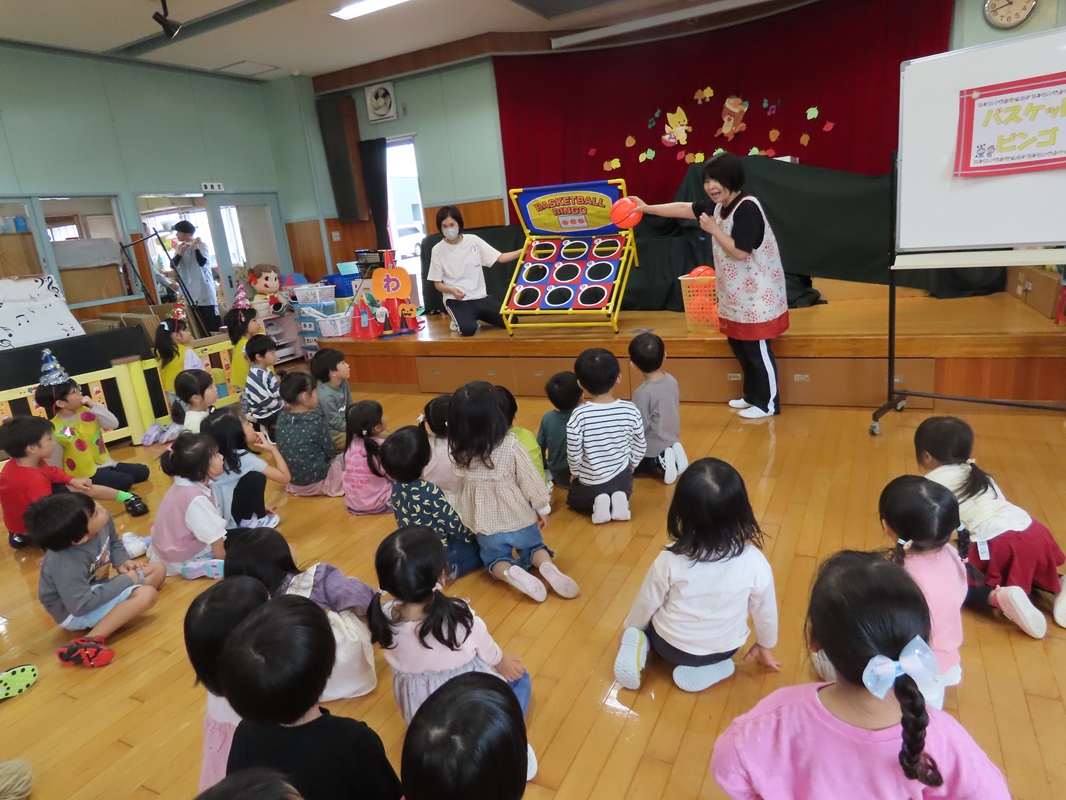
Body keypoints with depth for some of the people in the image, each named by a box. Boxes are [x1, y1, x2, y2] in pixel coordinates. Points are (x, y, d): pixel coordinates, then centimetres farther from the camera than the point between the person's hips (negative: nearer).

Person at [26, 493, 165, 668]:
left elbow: (114, 544, 9)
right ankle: (88, 643, -30)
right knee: (147, 594, -25)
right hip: (75, 612, -9)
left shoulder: (102, 523, -15)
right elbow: (81, 605, -30)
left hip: (95, 589, 9)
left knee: (157, 570, 7)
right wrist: (125, 580, -23)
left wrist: (122, 562, -11)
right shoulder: (68, 563, -36)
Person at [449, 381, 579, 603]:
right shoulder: (510, 446, -24)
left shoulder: (459, 452, -17)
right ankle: (548, 567, -8)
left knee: (495, 561, 24)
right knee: (534, 547, 25)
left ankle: (509, 573, -10)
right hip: (520, 519, -1)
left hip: (486, 526, 1)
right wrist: (543, 508, 2)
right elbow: (531, 481, -13)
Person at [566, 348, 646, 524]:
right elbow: (640, 446, -4)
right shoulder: (630, 410, -15)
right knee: (621, 491, 39)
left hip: (589, 482, -2)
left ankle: (596, 502, 1)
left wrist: (575, 473, 4)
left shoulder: (579, 415, -24)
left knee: (573, 500, 32)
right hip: (622, 478, 2)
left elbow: (573, 453, -16)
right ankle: (620, 498, 5)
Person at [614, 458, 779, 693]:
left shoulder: (670, 559, -26)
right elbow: (765, 610, -7)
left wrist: (629, 628, 12)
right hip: (725, 649, 2)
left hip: (671, 646, -1)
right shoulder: (754, 562, -24)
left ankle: (639, 642, 0)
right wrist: (765, 646, 15)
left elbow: (646, 603, -10)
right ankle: (711, 666, 8)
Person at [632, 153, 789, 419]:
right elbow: (682, 209, 16)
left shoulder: (748, 208, -21)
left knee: (757, 349, 0)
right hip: (735, 292, 10)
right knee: (738, 344, 18)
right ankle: (752, 395, 33)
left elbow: (740, 251, -26)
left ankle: (768, 404, 14)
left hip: (756, 292, -9)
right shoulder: (717, 206, 7)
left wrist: (713, 229, -17)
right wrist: (647, 208, 15)